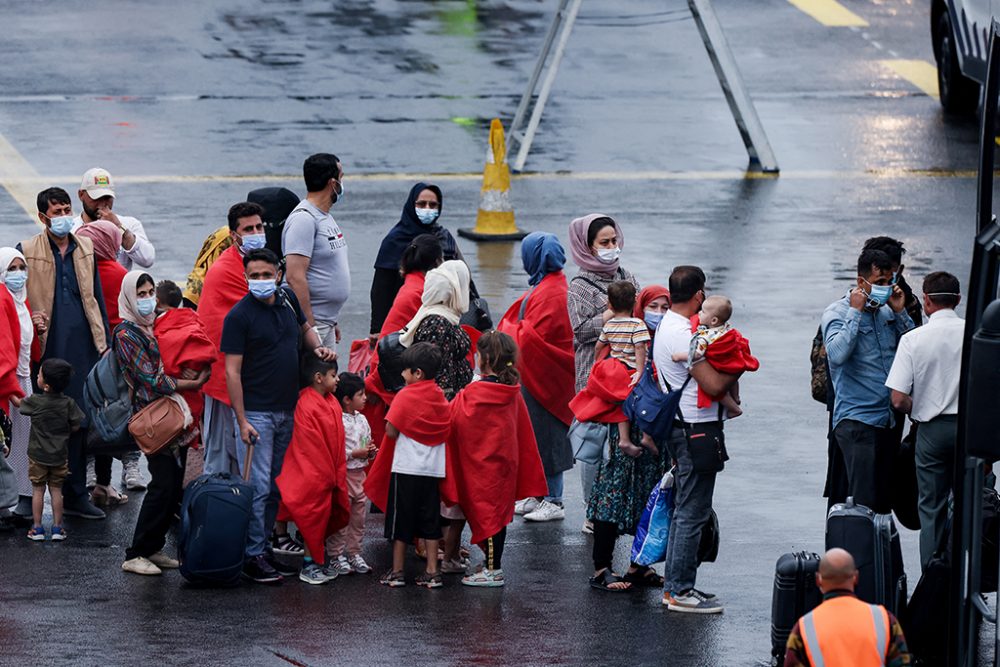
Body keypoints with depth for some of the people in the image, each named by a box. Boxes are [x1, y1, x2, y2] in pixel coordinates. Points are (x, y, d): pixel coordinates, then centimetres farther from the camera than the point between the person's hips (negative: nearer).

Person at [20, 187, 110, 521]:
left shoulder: (85, 248, 12)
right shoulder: (27, 251, -1)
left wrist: (104, 342, 12)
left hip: (83, 346, 4)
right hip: (48, 348, -4)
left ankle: (75, 495, 12)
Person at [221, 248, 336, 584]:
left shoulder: (287, 300, 7)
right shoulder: (239, 316, -12)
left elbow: (304, 328, 30)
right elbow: (232, 371, -13)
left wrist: (317, 347, 7)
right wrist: (242, 421, -18)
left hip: (288, 410, 7)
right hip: (256, 413, -7)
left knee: (278, 483, 10)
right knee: (258, 486, -8)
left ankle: (267, 546, 17)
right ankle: (253, 556, -4)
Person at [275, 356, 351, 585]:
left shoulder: (331, 402, 7)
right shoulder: (307, 405, -20)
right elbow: (309, 445, -20)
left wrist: (337, 473, 14)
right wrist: (326, 475, -17)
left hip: (330, 474, 8)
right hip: (313, 475, -8)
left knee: (327, 517, 15)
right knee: (314, 516, -1)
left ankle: (321, 560, 27)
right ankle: (309, 564, 8)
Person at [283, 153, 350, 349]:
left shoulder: (325, 217, 17)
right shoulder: (303, 219, -16)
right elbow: (295, 277, -22)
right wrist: (309, 327, -24)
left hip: (326, 324, 10)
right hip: (311, 325, -10)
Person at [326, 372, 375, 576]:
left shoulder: (362, 420, 11)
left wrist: (371, 452, 0)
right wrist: (355, 454, -19)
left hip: (359, 474, 8)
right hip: (342, 474, -8)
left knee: (359, 516, 12)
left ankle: (354, 553, 21)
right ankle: (336, 555, 5)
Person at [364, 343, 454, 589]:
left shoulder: (405, 396, -11)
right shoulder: (440, 397, 5)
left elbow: (391, 431, -12)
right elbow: (447, 431, 11)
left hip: (406, 468, -5)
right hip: (434, 469, 5)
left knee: (400, 522, 4)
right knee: (430, 522, 9)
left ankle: (396, 572, 8)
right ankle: (432, 572, 8)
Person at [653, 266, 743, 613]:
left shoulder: (666, 327, 13)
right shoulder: (682, 334, -20)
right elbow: (714, 384, -23)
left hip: (680, 429, 11)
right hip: (696, 430, -11)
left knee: (684, 510, 17)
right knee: (692, 512, -6)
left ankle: (674, 585, 23)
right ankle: (681, 590, -2)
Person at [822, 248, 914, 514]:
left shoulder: (887, 312, 13)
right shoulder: (837, 312, -5)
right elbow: (837, 354, -23)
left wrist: (900, 313, 3)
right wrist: (855, 311, -17)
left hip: (889, 420, 7)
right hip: (857, 420, -7)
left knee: (885, 502, 7)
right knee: (864, 502, -14)